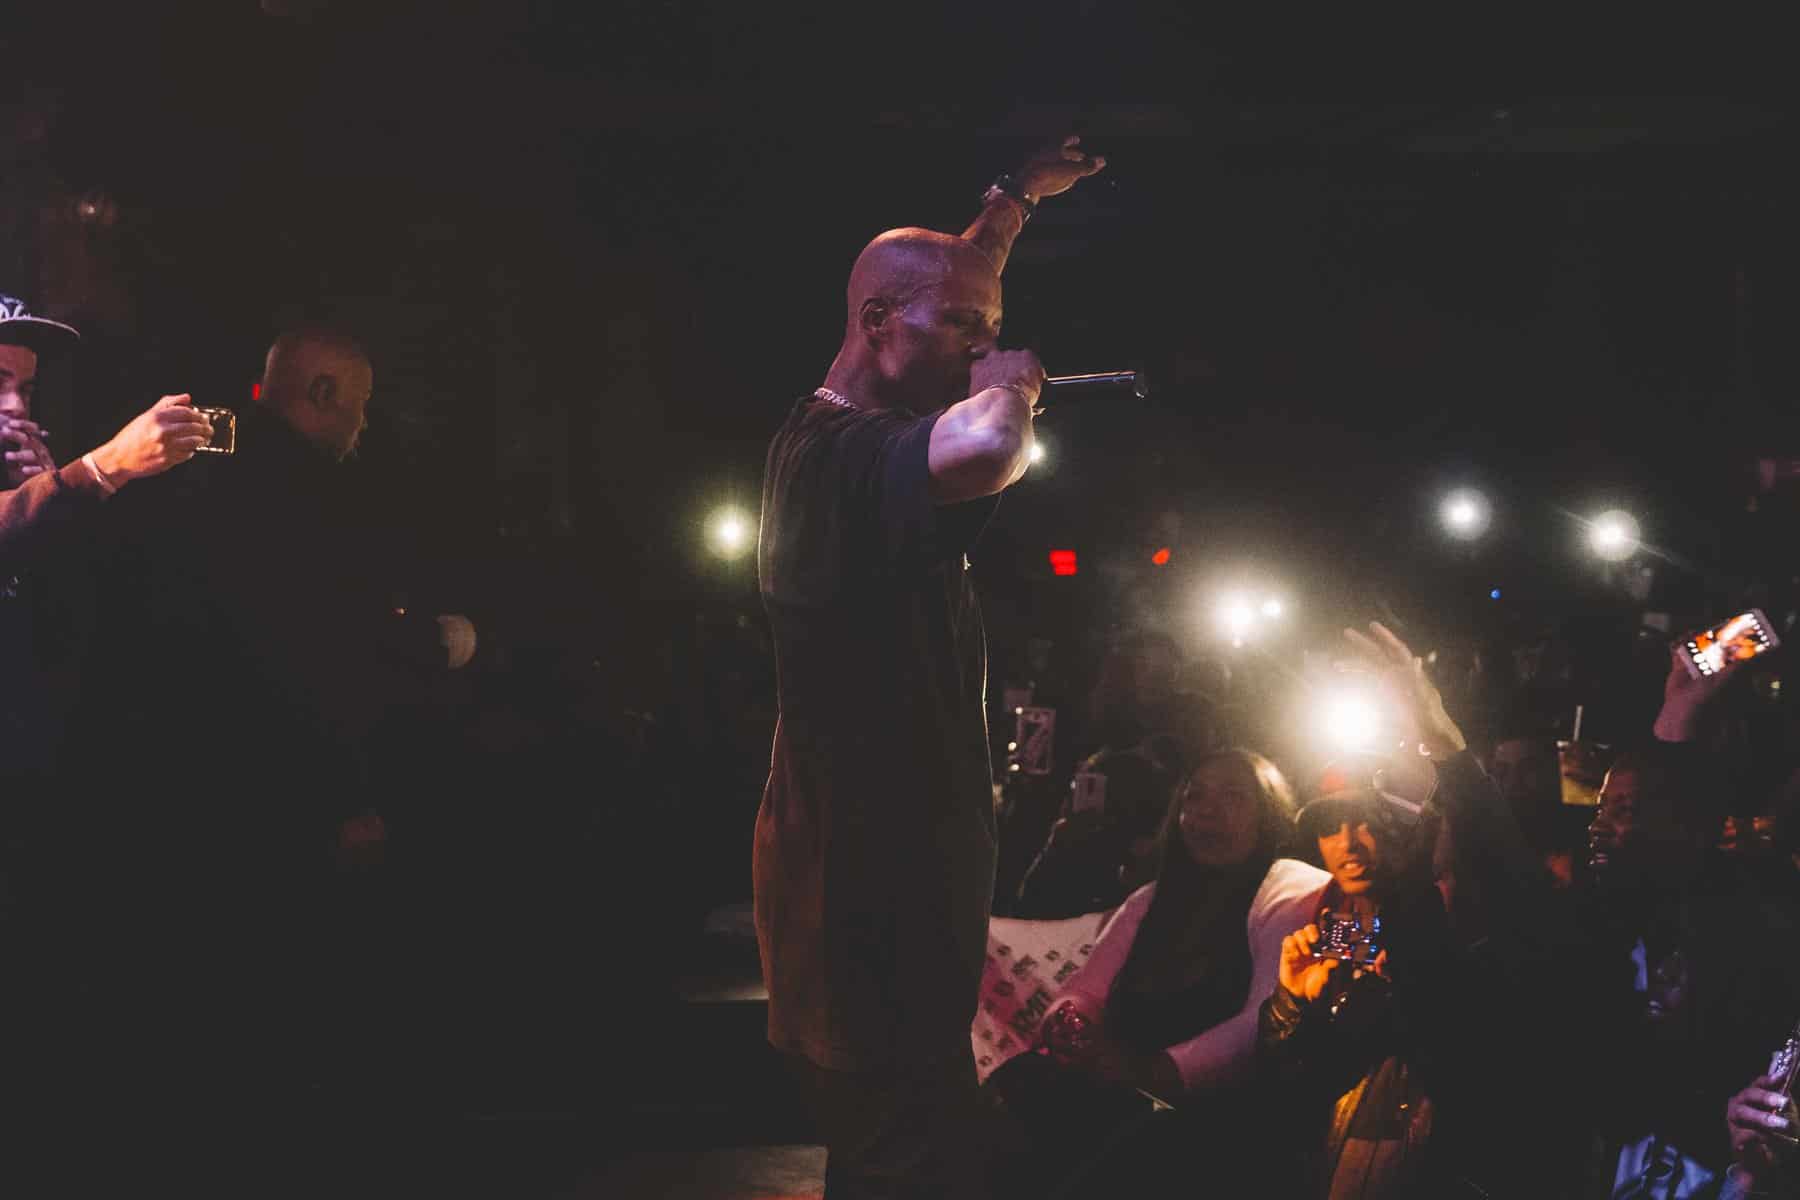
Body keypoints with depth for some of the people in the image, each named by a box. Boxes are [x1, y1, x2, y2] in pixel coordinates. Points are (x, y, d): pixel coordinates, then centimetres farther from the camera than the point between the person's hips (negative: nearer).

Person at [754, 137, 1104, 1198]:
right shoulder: (855, 455, -23)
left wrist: (1019, 200, 38)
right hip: (875, 907, -11)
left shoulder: (824, 438, 9)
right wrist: (1008, 384, -24)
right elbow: (984, 453, -47)